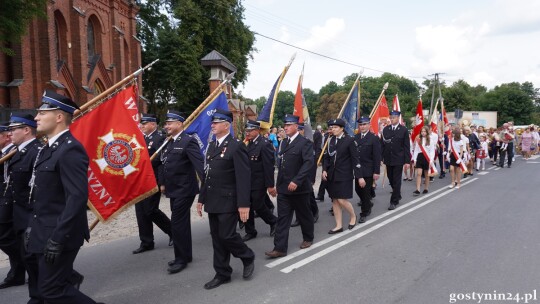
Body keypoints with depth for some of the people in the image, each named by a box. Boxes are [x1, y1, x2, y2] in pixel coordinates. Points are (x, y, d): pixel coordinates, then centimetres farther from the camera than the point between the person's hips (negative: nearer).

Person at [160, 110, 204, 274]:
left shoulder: (188, 141, -15)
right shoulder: (170, 142, 11)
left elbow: (199, 164, -24)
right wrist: (164, 183, 20)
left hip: (184, 190, -9)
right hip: (174, 190, 9)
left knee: (177, 224, -5)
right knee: (182, 223, 17)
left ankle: (181, 259, 10)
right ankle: (186, 255, 29)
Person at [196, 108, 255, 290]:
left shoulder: (236, 146, -12)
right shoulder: (211, 146, 13)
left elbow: (244, 177, -16)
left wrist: (243, 204, -20)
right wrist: (201, 198, 15)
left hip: (228, 201, -7)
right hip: (213, 201, 8)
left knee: (227, 235, -5)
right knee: (217, 238, 11)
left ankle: (248, 257, 22)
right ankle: (222, 274, 23)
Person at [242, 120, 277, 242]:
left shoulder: (265, 144, -15)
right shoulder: (249, 144, 9)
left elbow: (269, 166, -17)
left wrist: (270, 185, -18)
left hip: (259, 183, -7)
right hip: (247, 182, 7)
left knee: (258, 206, 2)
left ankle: (274, 221, 28)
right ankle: (250, 232, 24)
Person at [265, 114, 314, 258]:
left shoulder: (304, 143, -10)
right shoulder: (284, 142, 13)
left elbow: (308, 163, -20)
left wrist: (296, 181, -27)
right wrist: (279, 184, 13)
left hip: (299, 187, -6)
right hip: (283, 188, 6)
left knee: (304, 214, 13)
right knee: (282, 218, 2)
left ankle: (308, 238, 34)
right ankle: (280, 248, 3)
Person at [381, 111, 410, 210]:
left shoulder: (404, 130, -3)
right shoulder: (385, 129, 6)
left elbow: (406, 146, -4)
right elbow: (383, 145, 7)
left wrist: (407, 161, -8)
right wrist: (381, 158, 3)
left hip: (398, 160, -4)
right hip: (388, 159, 4)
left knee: (396, 181, -1)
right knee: (391, 180, 13)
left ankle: (394, 201, 5)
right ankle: (397, 195, 35)